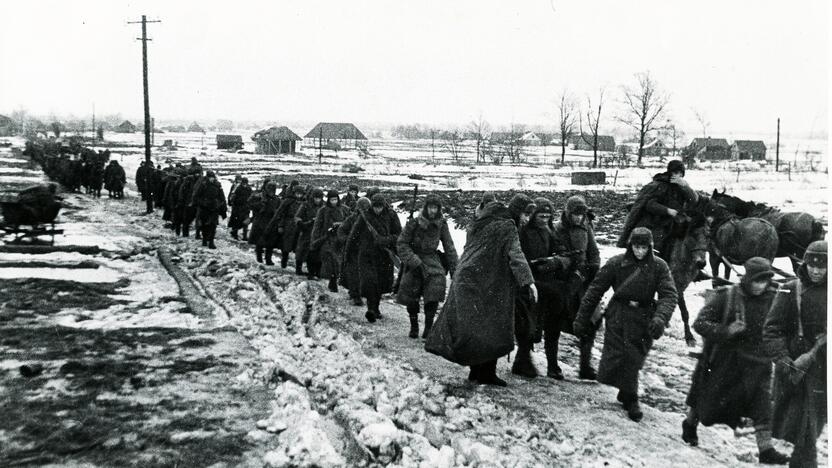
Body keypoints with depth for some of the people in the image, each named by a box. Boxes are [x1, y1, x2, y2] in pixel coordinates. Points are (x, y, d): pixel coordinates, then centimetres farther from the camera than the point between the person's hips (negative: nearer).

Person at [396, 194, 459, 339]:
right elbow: (401, 244, -9)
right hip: (414, 260, -1)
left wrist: (454, 269, 1)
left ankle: (428, 327, -8)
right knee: (412, 297, 0)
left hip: (432, 259, 1)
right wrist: (415, 262, -18)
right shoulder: (414, 223, -12)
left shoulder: (442, 224, -3)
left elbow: (449, 247, 4)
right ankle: (414, 327, 19)